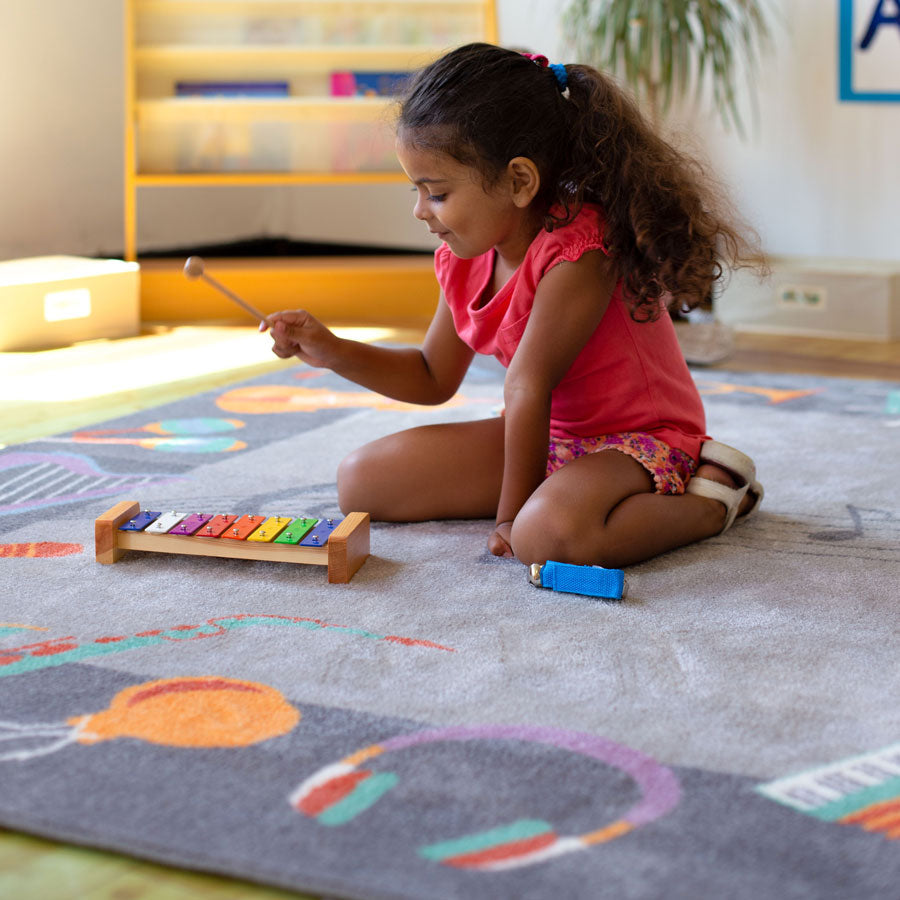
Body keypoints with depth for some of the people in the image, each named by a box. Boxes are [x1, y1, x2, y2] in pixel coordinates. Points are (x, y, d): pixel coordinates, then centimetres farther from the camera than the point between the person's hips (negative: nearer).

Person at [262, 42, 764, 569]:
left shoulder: (577, 255, -27)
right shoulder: (466, 260, 0)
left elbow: (525, 388, -25)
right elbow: (434, 377, 13)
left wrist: (511, 515, -22)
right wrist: (333, 352, 1)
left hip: (641, 438, -9)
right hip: (551, 436, 9)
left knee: (550, 530, -42)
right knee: (363, 481, 1)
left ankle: (713, 501, -14)